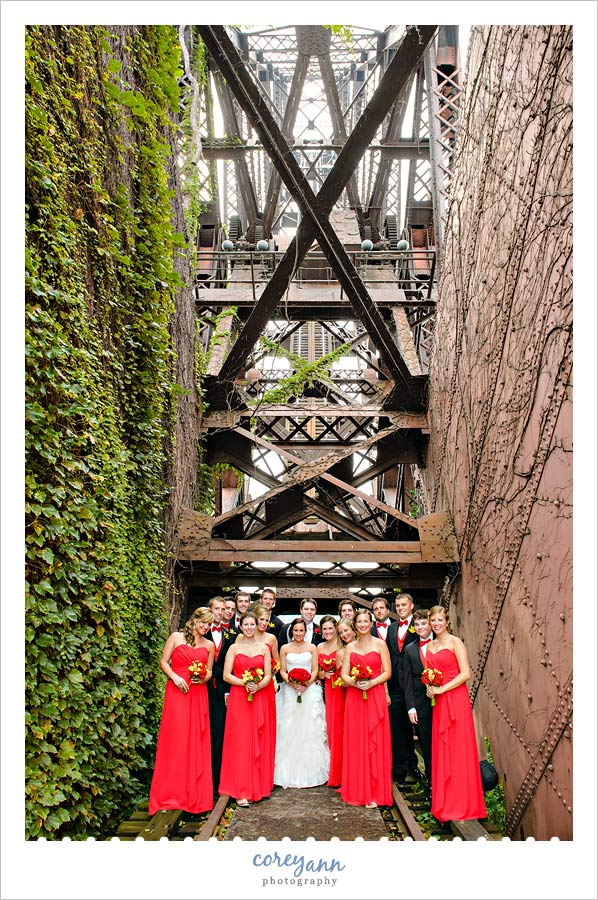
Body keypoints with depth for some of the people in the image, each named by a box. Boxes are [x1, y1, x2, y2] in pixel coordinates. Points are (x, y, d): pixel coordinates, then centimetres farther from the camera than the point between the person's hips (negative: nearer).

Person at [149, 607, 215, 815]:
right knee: (175, 740, -3)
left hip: (198, 695, 3)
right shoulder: (176, 637, 2)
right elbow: (163, 661, 2)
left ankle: (195, 793, 16)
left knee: (197, 742, 4)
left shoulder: (209, 645, 12)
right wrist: (175, 677, -12)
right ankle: (171, 793, 7)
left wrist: (204, 678, -5)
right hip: (177, 691, -3)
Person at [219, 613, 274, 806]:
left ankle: (259, 787, 15)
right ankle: (241, 792, -1)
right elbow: (226, 675, -1)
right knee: (240, 743, -4)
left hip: (260, 699, 2)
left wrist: (257, 686, -14)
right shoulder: (234, 648, 5)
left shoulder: (264, 648, 9)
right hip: (238, 699, -2)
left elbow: (268, 675, 5)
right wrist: (245, 683, -15)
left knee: (260, 743, 4)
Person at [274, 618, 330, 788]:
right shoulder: (285, 648, 7)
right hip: (290, 692, 0)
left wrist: (307, 684, -12)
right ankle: (290, 773, 7)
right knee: (289, 731, -2)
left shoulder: (312, 648, 7)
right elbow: (282, 671, 5)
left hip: (309, 691, 0)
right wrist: (292, 683, -13)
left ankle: (310, 771, 7)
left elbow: (315, 670, 4)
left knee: (310, 729, -2)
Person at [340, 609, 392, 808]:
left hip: (375, 697, -3)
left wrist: (371, 683, -15)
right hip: (354, 698, 3)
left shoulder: (380, 644, 2)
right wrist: (354, 682, -13)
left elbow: (387, 672, -1)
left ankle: (374, 793, 6)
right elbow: (344, 674, 7)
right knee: (355, 744, 4)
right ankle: (357, 791, 14)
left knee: (374, 743, -2)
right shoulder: (350, 647, 11)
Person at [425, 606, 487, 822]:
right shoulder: (430, 646, 14)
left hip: (455, 699, -6)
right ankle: (445, 803, 18)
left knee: (458, 750, -1)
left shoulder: (455, 642, -6)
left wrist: (441, 689, -13)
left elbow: (466, 674, -12)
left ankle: (461, 804, 9)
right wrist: (430, 687, 1)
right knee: (441, 751, 8)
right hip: (438, 703, 6)